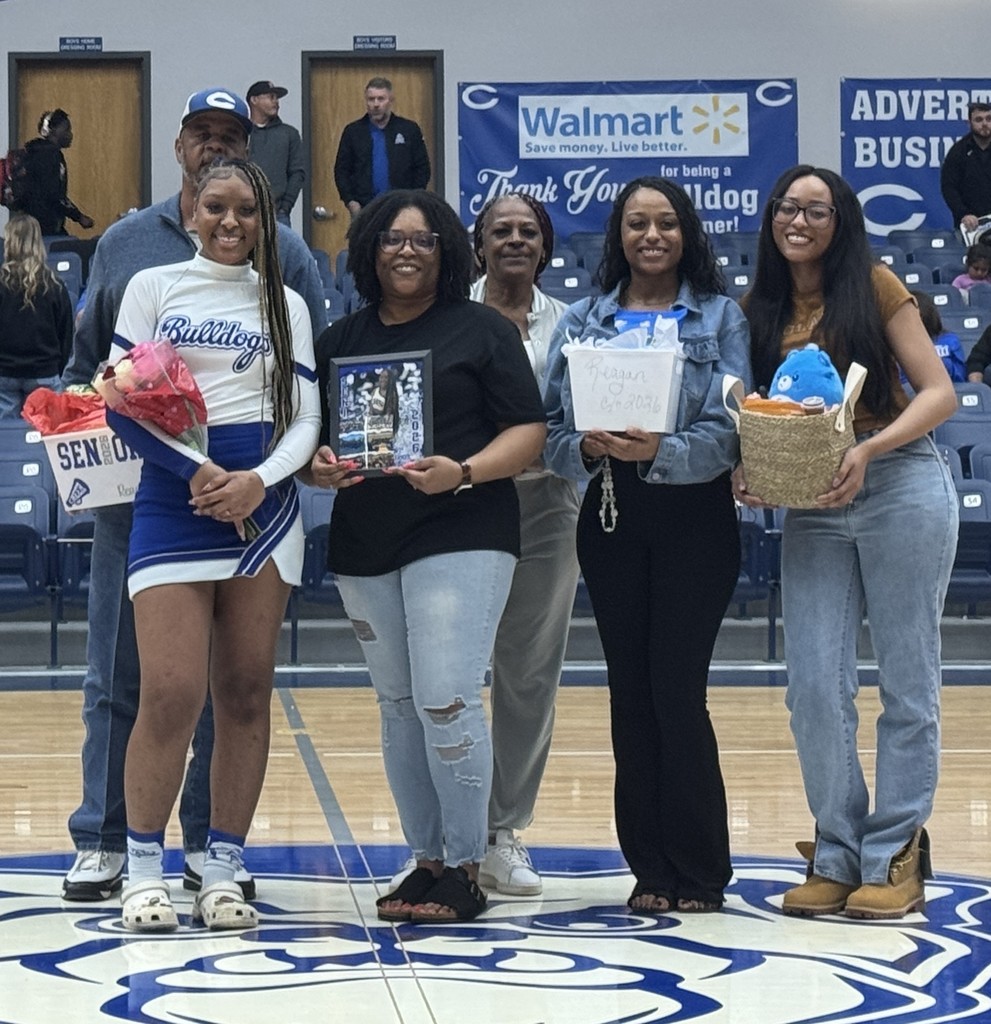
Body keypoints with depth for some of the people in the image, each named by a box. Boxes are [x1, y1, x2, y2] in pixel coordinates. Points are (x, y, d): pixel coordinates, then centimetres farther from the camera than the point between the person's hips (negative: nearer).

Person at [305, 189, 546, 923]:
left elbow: (529, 433, -2)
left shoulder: (482, 330, 2)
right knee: (399, 705, 9)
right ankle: (426, 861, 18)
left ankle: (466, 868, -2)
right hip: (364, 545, 5)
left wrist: (463, 472, -18)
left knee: (447, 701, -12)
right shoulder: (340, 340, 14)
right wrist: (318, 466, -8)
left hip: (462, 537, -5)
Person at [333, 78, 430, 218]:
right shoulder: (352, 131, 10)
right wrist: (350, 201, -1)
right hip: (363, 209, 0)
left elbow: (422, 169, 9)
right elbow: (341, 171, 11)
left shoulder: (409, 129, 8)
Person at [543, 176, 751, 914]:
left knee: (677, 688, -7)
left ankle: (699, 872, 4)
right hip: (611, 518, 3)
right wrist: (587, 449, -16)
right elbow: (550, 430, 5)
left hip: (694, 519, -3)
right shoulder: (582, 322, 10)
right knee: (630, 692, 5)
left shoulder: (720, 318, 1)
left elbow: (728, 431, -9)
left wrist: (660, 450, -25)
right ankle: (650, 867, 13)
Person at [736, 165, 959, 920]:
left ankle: (895, 857, 8)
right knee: (814, 688, -2)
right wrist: (747, 469, -8)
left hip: (901, 490, -4)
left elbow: (939, 393, -5)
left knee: (907, 682, 2)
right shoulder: (762, 309, 11)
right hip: (811, 508, 4)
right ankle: (838, 856, 10)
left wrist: (871, 449, -19)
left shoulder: (875, 286, -1)